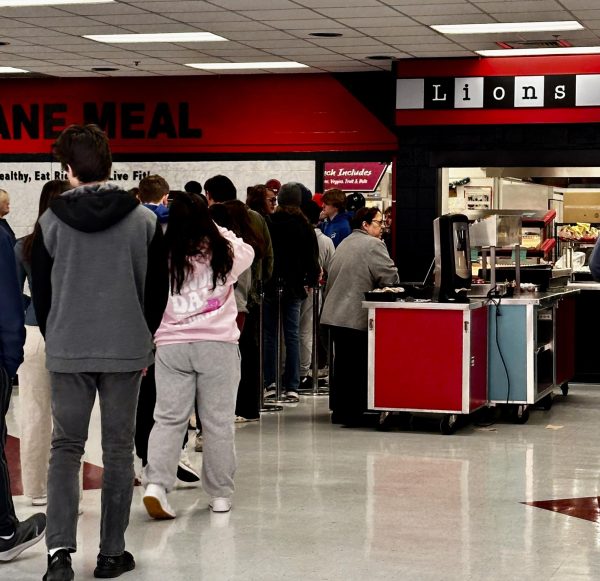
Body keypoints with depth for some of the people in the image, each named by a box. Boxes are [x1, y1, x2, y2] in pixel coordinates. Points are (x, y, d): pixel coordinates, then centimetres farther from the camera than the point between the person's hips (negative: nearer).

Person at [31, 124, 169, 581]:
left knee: (65, 448, 8)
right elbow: (159, 289, 3)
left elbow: (40, 291, 4)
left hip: (67, 352, 0)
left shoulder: (52, 221, -4)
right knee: (119, 451, 9)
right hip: (126, 351, 0)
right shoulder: (145, 220, -3)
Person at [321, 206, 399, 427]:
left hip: (334, 312, 9)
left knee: (342, 364, 13)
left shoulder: (344, 244, 18)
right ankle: (350, 412, -3)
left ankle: (339, 409, 19)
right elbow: (391, 278, -12)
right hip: (356, 316, -9)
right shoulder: (373, 245, -10)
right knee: (356, 366, -4)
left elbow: (331, 278, 23)